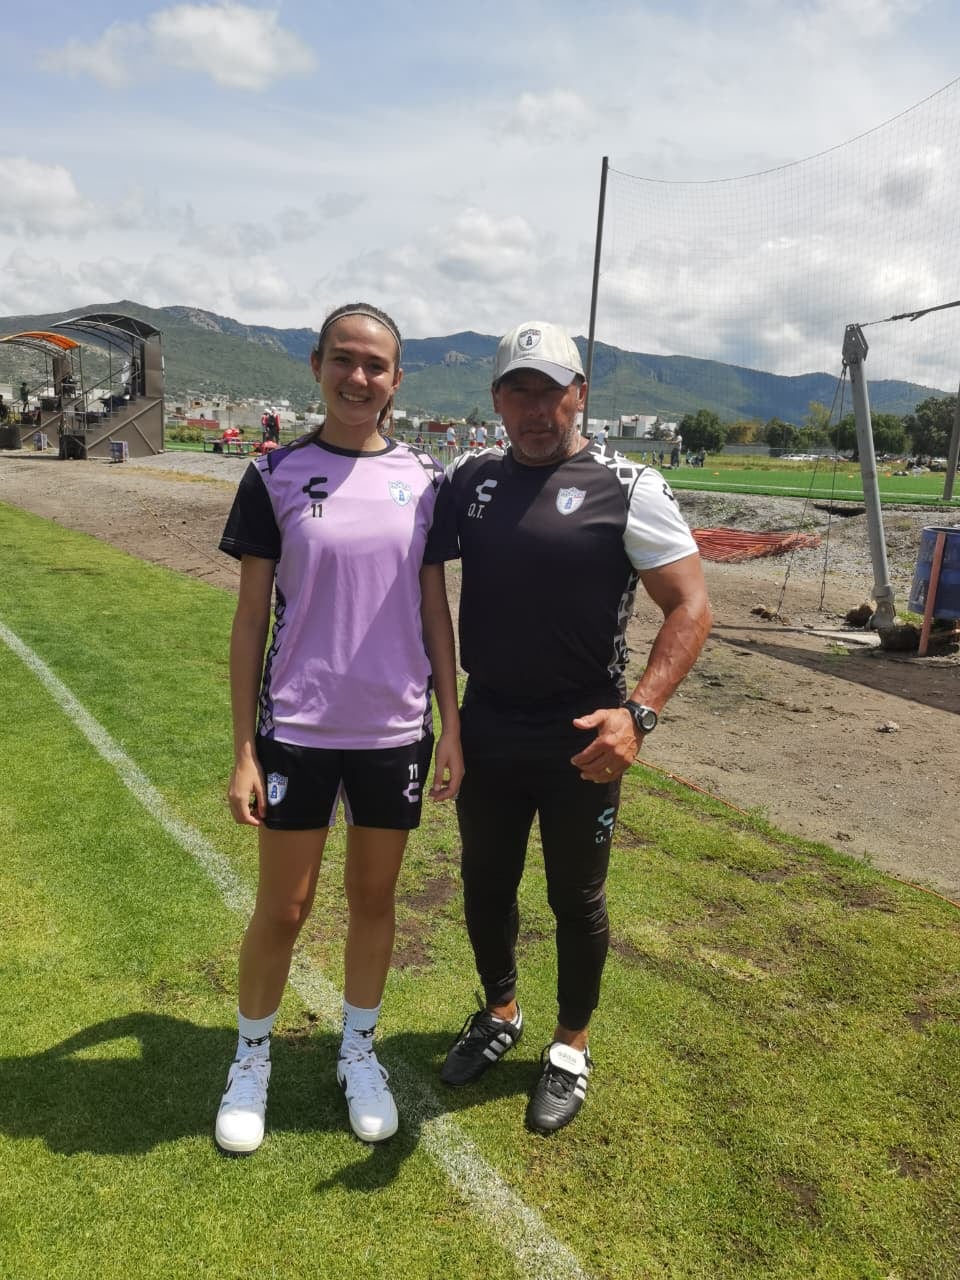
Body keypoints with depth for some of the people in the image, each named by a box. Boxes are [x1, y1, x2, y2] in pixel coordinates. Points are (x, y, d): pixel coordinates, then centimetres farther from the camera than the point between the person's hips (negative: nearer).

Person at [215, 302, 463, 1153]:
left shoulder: (424, 479, 1)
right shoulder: (276, 476, -5)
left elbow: (434, 609, 5)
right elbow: (251, 618, -3)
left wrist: (452, 726, 2)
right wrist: (243, 751, -6)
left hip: (397, 731, 2)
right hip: (297, 730, -2)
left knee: (375, 898, 15)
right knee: (283, 909, 9)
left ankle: (359, 1052, 37)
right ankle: (252, 1057, 35)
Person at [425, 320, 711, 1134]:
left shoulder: (629, 489, -10)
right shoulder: (469, 481, 4)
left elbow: (690, 606, -14)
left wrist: (638, 711, -27)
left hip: (581, 740, -4)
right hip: (487, 729, 4)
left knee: (576, 899, 13)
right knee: (486, 884, 19)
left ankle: (572, 1047, 37)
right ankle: (499, 1014, 45)